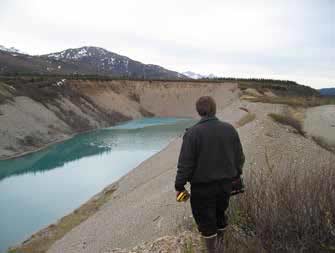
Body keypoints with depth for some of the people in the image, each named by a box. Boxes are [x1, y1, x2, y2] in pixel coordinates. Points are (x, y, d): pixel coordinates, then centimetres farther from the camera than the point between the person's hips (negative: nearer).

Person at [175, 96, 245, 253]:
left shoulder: (192, 133, -18)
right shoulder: (230, 129, -3)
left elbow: (185, 164, -16)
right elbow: (239, 157, 4)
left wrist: (179, 185, -4)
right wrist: (236, 175, 20)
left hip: (203, 187, -5)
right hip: (225, 184, 6)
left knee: (206, 222, 10)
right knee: (220, 215, 25)